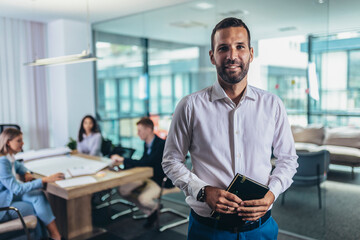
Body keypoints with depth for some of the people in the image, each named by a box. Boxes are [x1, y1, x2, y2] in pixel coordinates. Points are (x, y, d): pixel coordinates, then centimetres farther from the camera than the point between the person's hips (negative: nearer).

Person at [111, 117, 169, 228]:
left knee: (143, 198, -33)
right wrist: (122, 161, -2)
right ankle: (150, 214, 6)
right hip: (146, 177, 9)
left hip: (160, 181, -9)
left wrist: (123, 160, -29)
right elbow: (142, 162, 12)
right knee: (123, 190, -4)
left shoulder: (161, 144, -22)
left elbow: (146, 163, -31)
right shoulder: (147, 144, 5)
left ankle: (155, 208, 7)